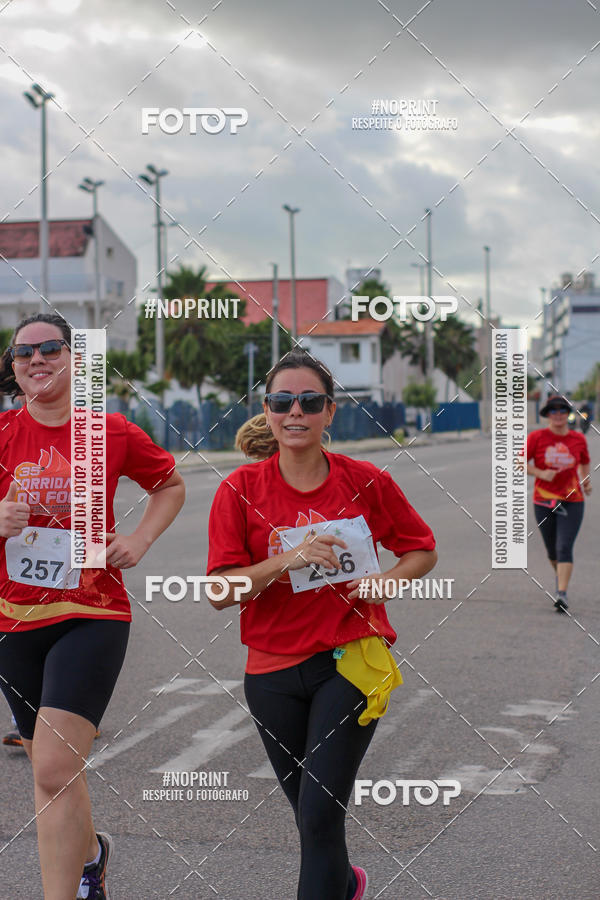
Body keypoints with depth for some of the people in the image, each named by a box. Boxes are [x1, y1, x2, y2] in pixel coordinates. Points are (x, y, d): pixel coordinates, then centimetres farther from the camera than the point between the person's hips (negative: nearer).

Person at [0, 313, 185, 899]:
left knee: (55, 769, -17)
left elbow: (171, 485, 15)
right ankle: (90, 851, 48)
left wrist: (140, 540, 0)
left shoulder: (113, 433, -2)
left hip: (91, 615, -3)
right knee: (48, 764, 19)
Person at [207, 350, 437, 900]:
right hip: (273, 672, 2)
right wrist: (288, 560, -24)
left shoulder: (366, 482, -5)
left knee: (321, 812, -12)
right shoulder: (241, 489, -6)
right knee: (310, 809, 18)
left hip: (349, 661, -2)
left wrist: (386, 581, -10)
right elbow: (220, 592, -10)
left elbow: (423, 550, 10)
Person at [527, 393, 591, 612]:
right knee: (552, 550, 13)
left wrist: (586, 481, 5)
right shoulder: (537, 437, -4)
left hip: (572, 502, -1)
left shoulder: (578, 439, 3)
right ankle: (561, 576, 44)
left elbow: (584, 463, 21)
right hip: (543, 502, 1)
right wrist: (540, 473, -17)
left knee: (564, 547, -15)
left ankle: (562, 594, -19)